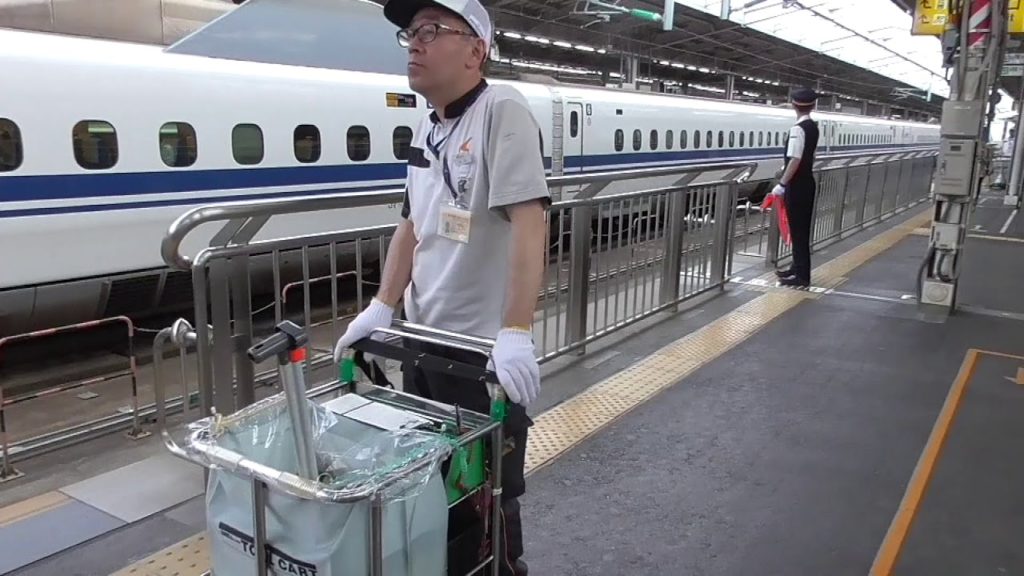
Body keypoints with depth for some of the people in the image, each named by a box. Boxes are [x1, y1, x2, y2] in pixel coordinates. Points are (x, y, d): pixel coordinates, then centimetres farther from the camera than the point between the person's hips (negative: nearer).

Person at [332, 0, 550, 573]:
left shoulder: (502, 110, -14)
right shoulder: (426, 128, 10)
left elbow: (530, 221, -23)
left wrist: (516, 333, -29)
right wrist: (382, 307, 9)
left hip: (484, 350, -8)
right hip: (424, 339, 8)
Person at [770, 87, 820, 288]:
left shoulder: (798, 128, -17)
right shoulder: (813, 127, 11)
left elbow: (795, 160, -24)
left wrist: (782, 184, -22)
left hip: (797, 185, -9)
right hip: (807, 183, 9)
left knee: (798, 230, -3)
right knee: (801, 229, 17)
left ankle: (802, 276, 2)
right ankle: (798, 268, 28)